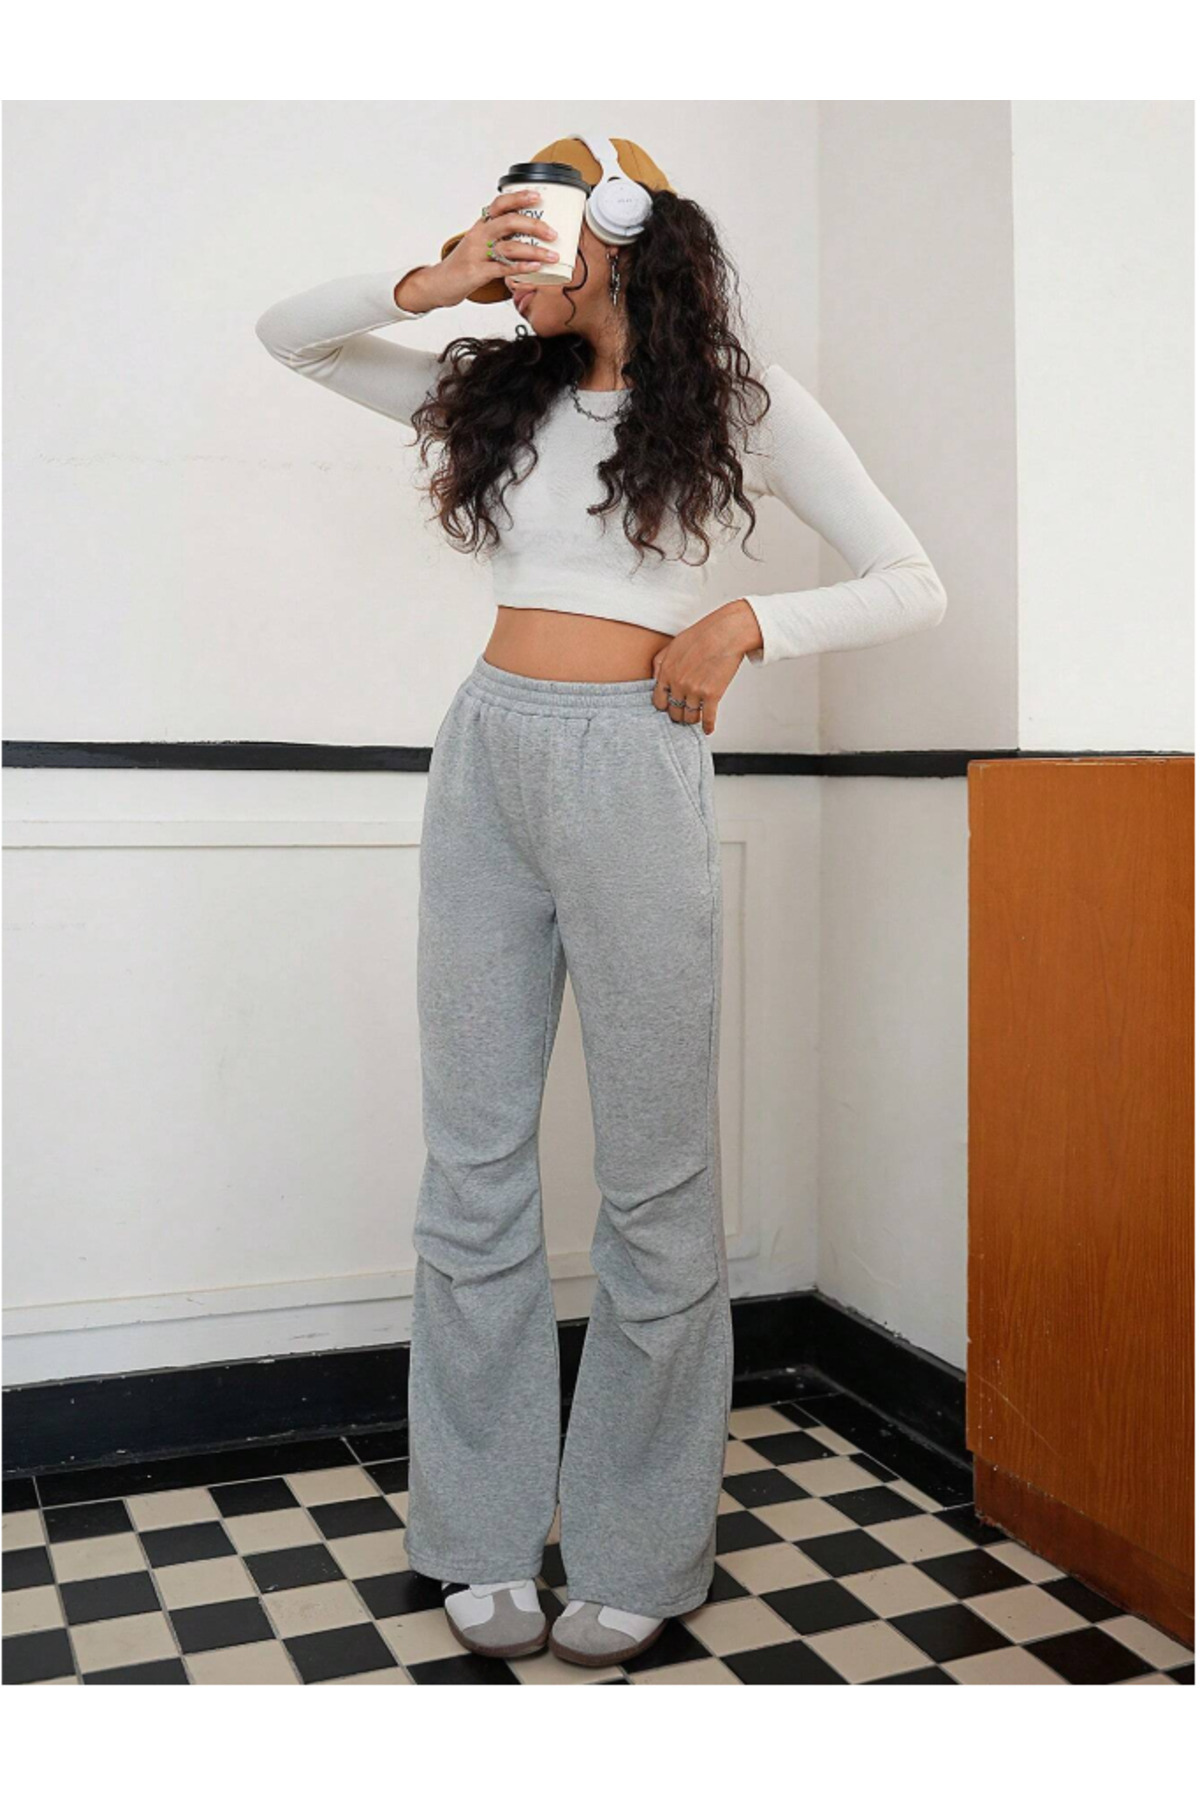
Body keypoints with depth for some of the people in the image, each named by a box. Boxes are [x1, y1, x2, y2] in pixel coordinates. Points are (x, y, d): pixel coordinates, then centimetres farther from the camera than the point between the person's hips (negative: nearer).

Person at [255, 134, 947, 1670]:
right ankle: (486, 1537, 19)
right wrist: (424, 284, 4)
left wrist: (746, 623, -11)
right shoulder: (500, 391, 15)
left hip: (634, 769, -4)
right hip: (488, 754, 4)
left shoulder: (741, 401, 4)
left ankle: (639, 1557, 17)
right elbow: (288, 334, 21)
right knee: (473, 1159, 5)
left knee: (653, 1177, 1)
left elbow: (912, 588, 4)